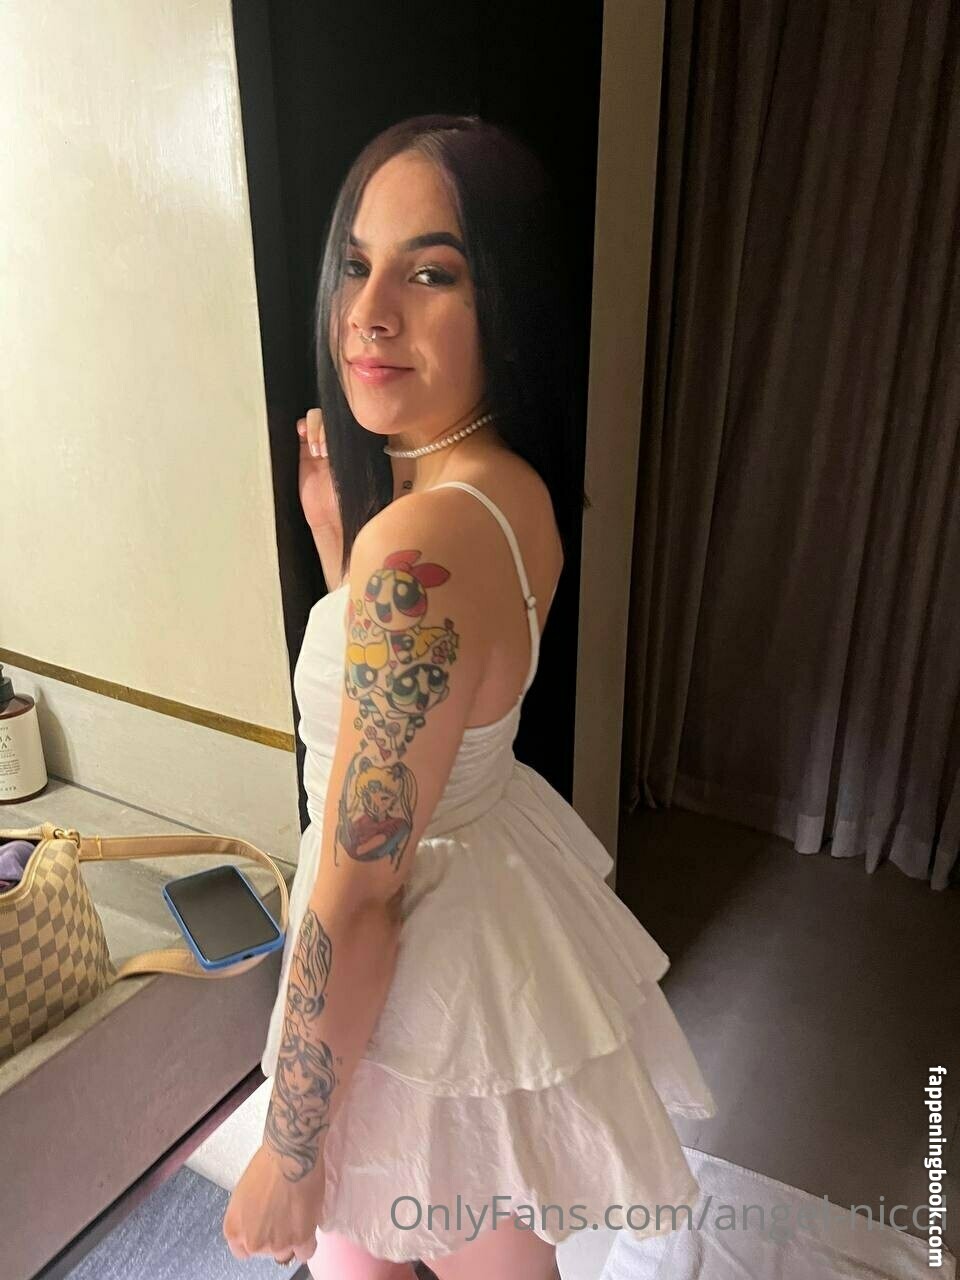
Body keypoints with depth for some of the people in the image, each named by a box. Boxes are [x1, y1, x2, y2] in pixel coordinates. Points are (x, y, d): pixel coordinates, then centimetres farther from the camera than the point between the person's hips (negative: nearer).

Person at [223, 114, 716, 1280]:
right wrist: (336, 529, -3)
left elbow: (358, 898, -27)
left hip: (429, 953, -8)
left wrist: (287, 1155, -12)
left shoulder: (420, 546, -34)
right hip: (482, 863, 8)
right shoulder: (509, 485, -6)